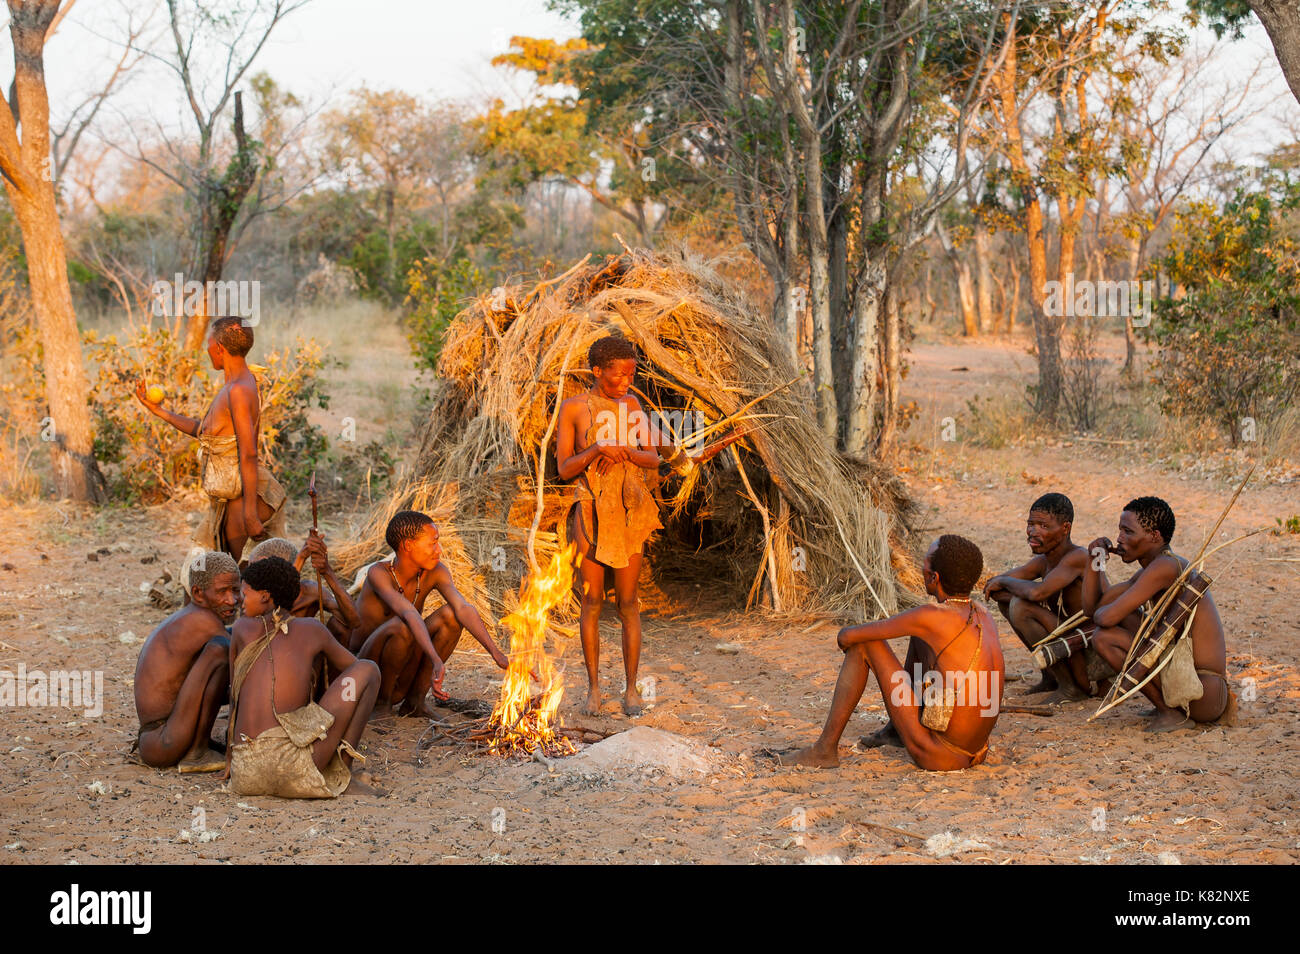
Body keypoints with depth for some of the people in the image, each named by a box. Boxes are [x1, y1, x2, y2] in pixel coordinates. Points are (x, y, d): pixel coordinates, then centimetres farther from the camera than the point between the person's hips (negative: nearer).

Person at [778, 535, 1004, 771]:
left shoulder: (933, 616, -19)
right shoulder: (983, 614, 3)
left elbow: (848, 636, -10)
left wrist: (847, 634, 15)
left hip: (939, 757, -7)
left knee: (862, 645, -1)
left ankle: (826, 749, 7)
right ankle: (895, 730, 38)